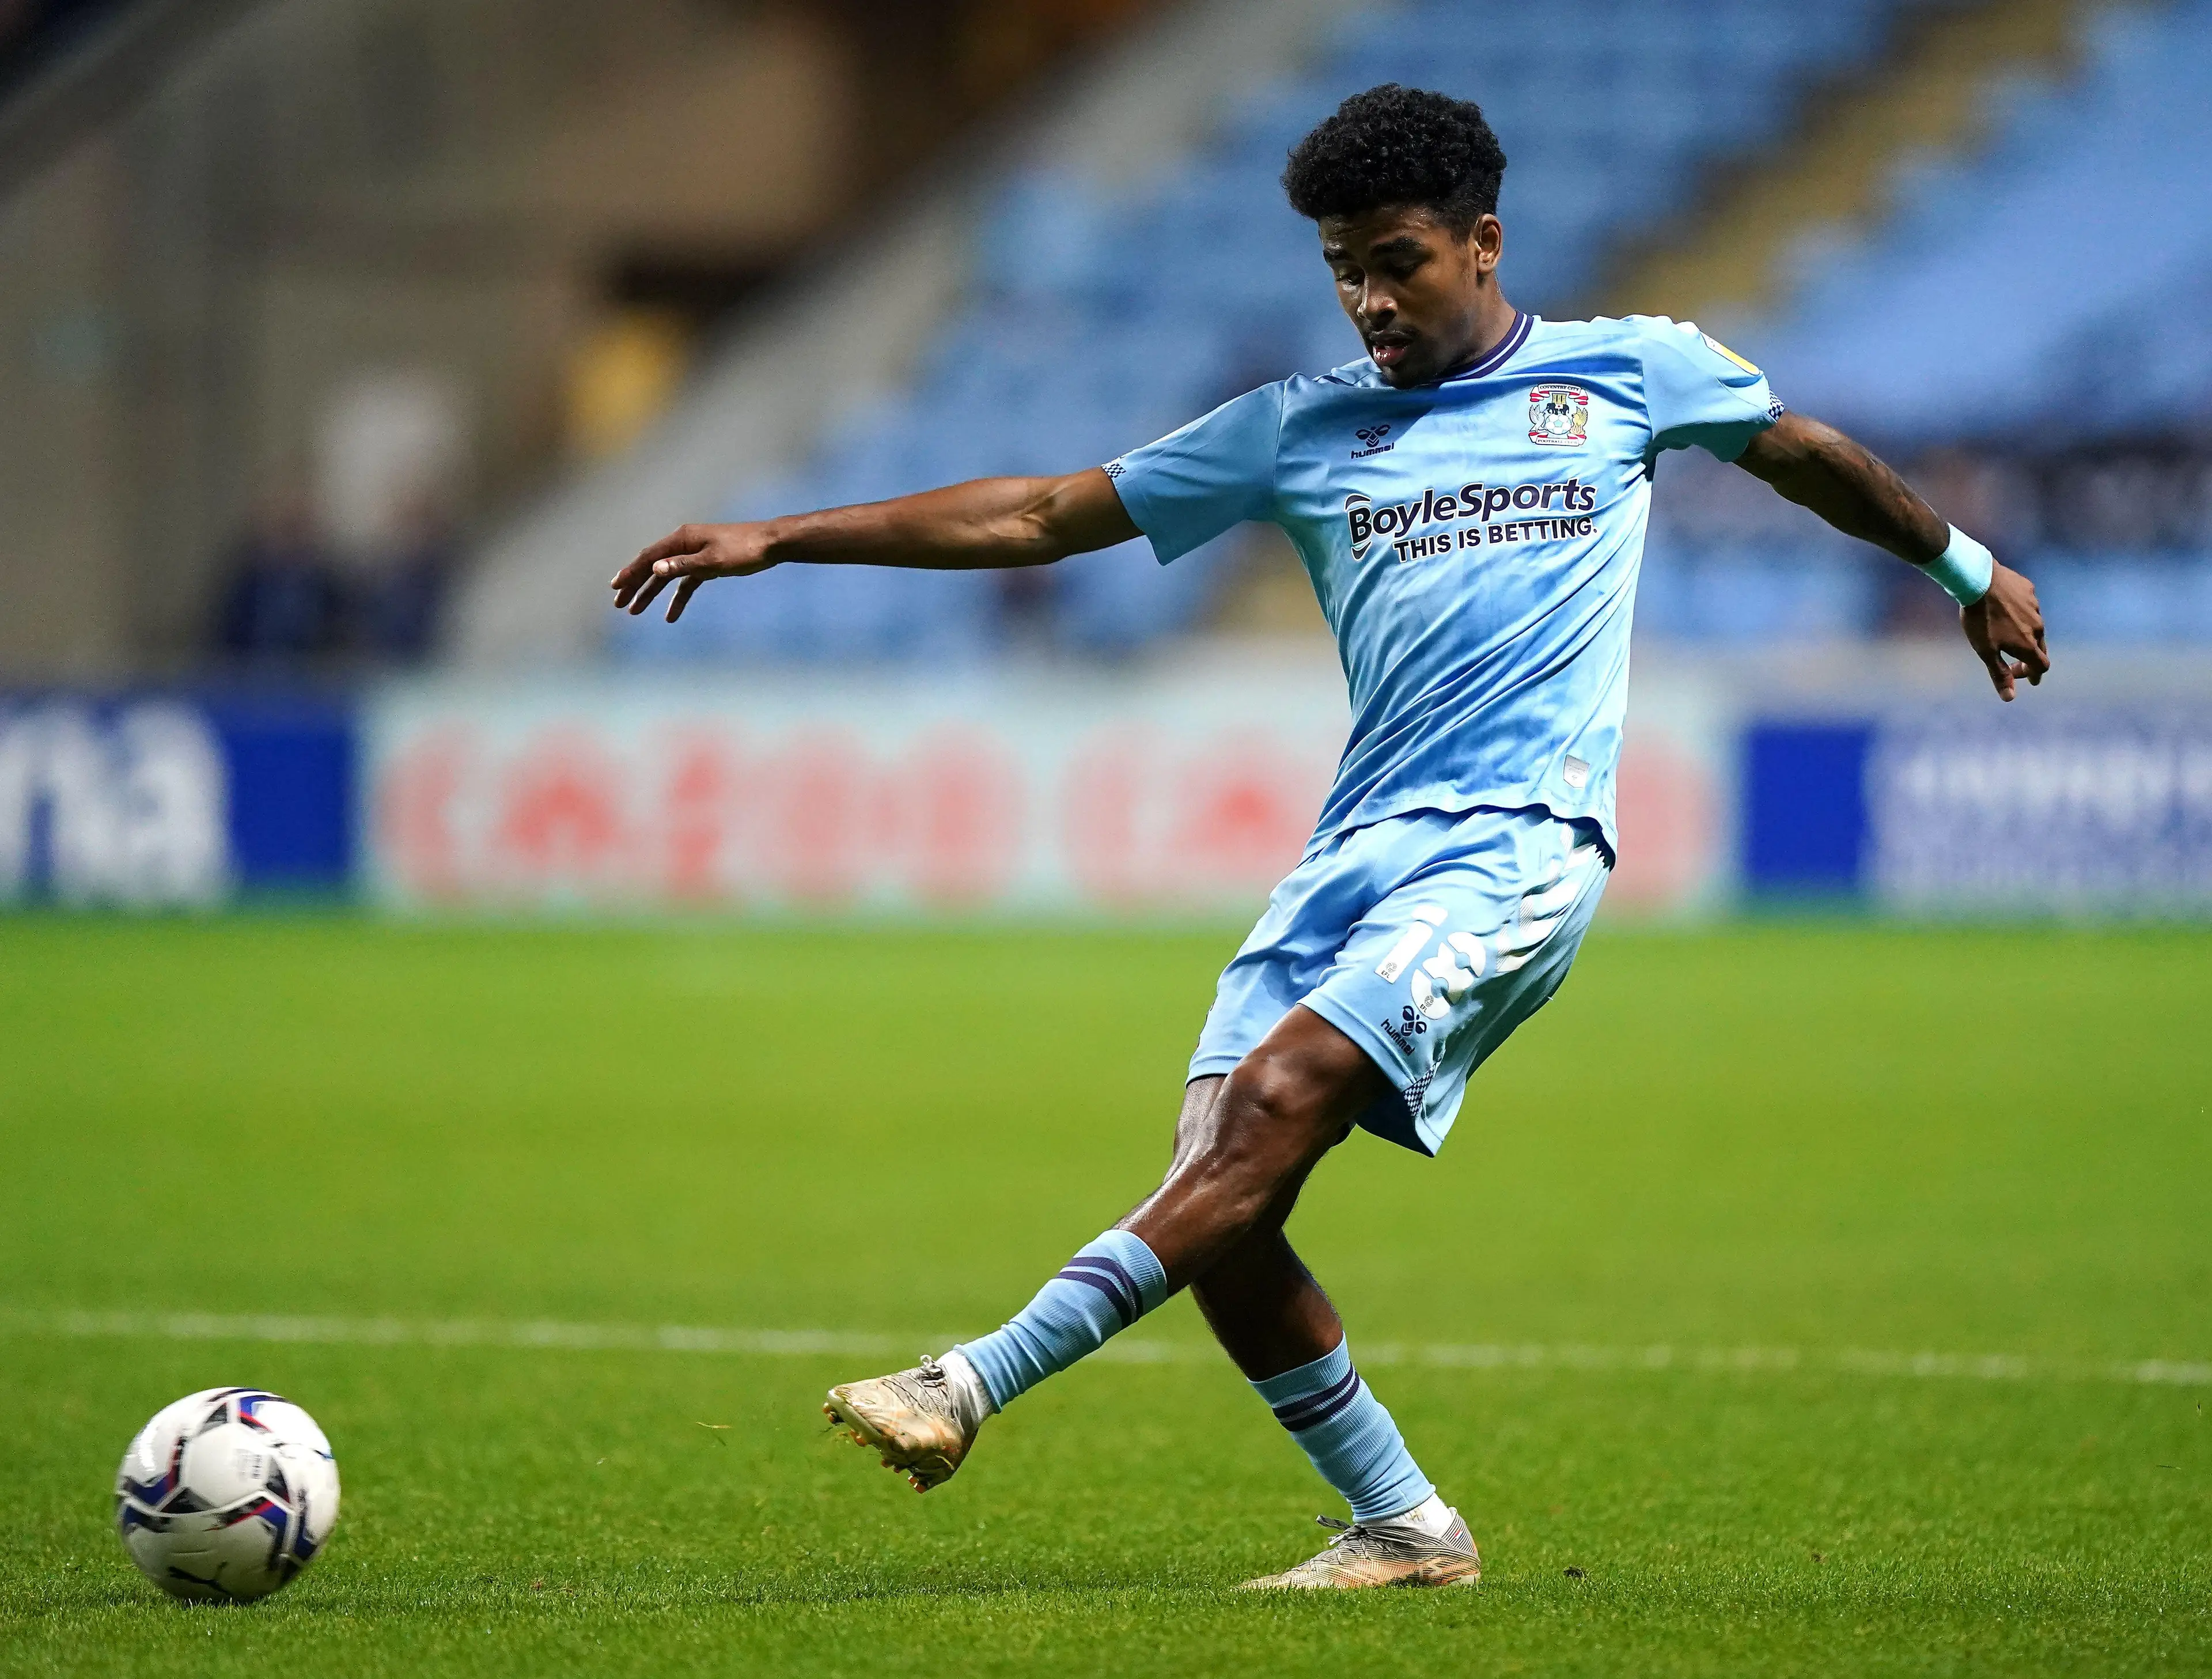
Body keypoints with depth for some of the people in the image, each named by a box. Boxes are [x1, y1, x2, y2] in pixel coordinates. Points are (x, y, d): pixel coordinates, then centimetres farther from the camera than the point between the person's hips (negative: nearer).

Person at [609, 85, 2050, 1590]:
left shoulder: (1630, 373, 11)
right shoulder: (1301, 432, 15)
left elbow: (1806, 453, 29)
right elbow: (1039, 515, 16)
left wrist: (1968, 569, 38)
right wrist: (776, 541, 12)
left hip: (1515, 845, -4)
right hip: (1357, 847, 5)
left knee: (1279, 1098, -24)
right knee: (1219, 1207, -11)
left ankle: (977, 1384, -26)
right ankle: (1403, 1528, 3)